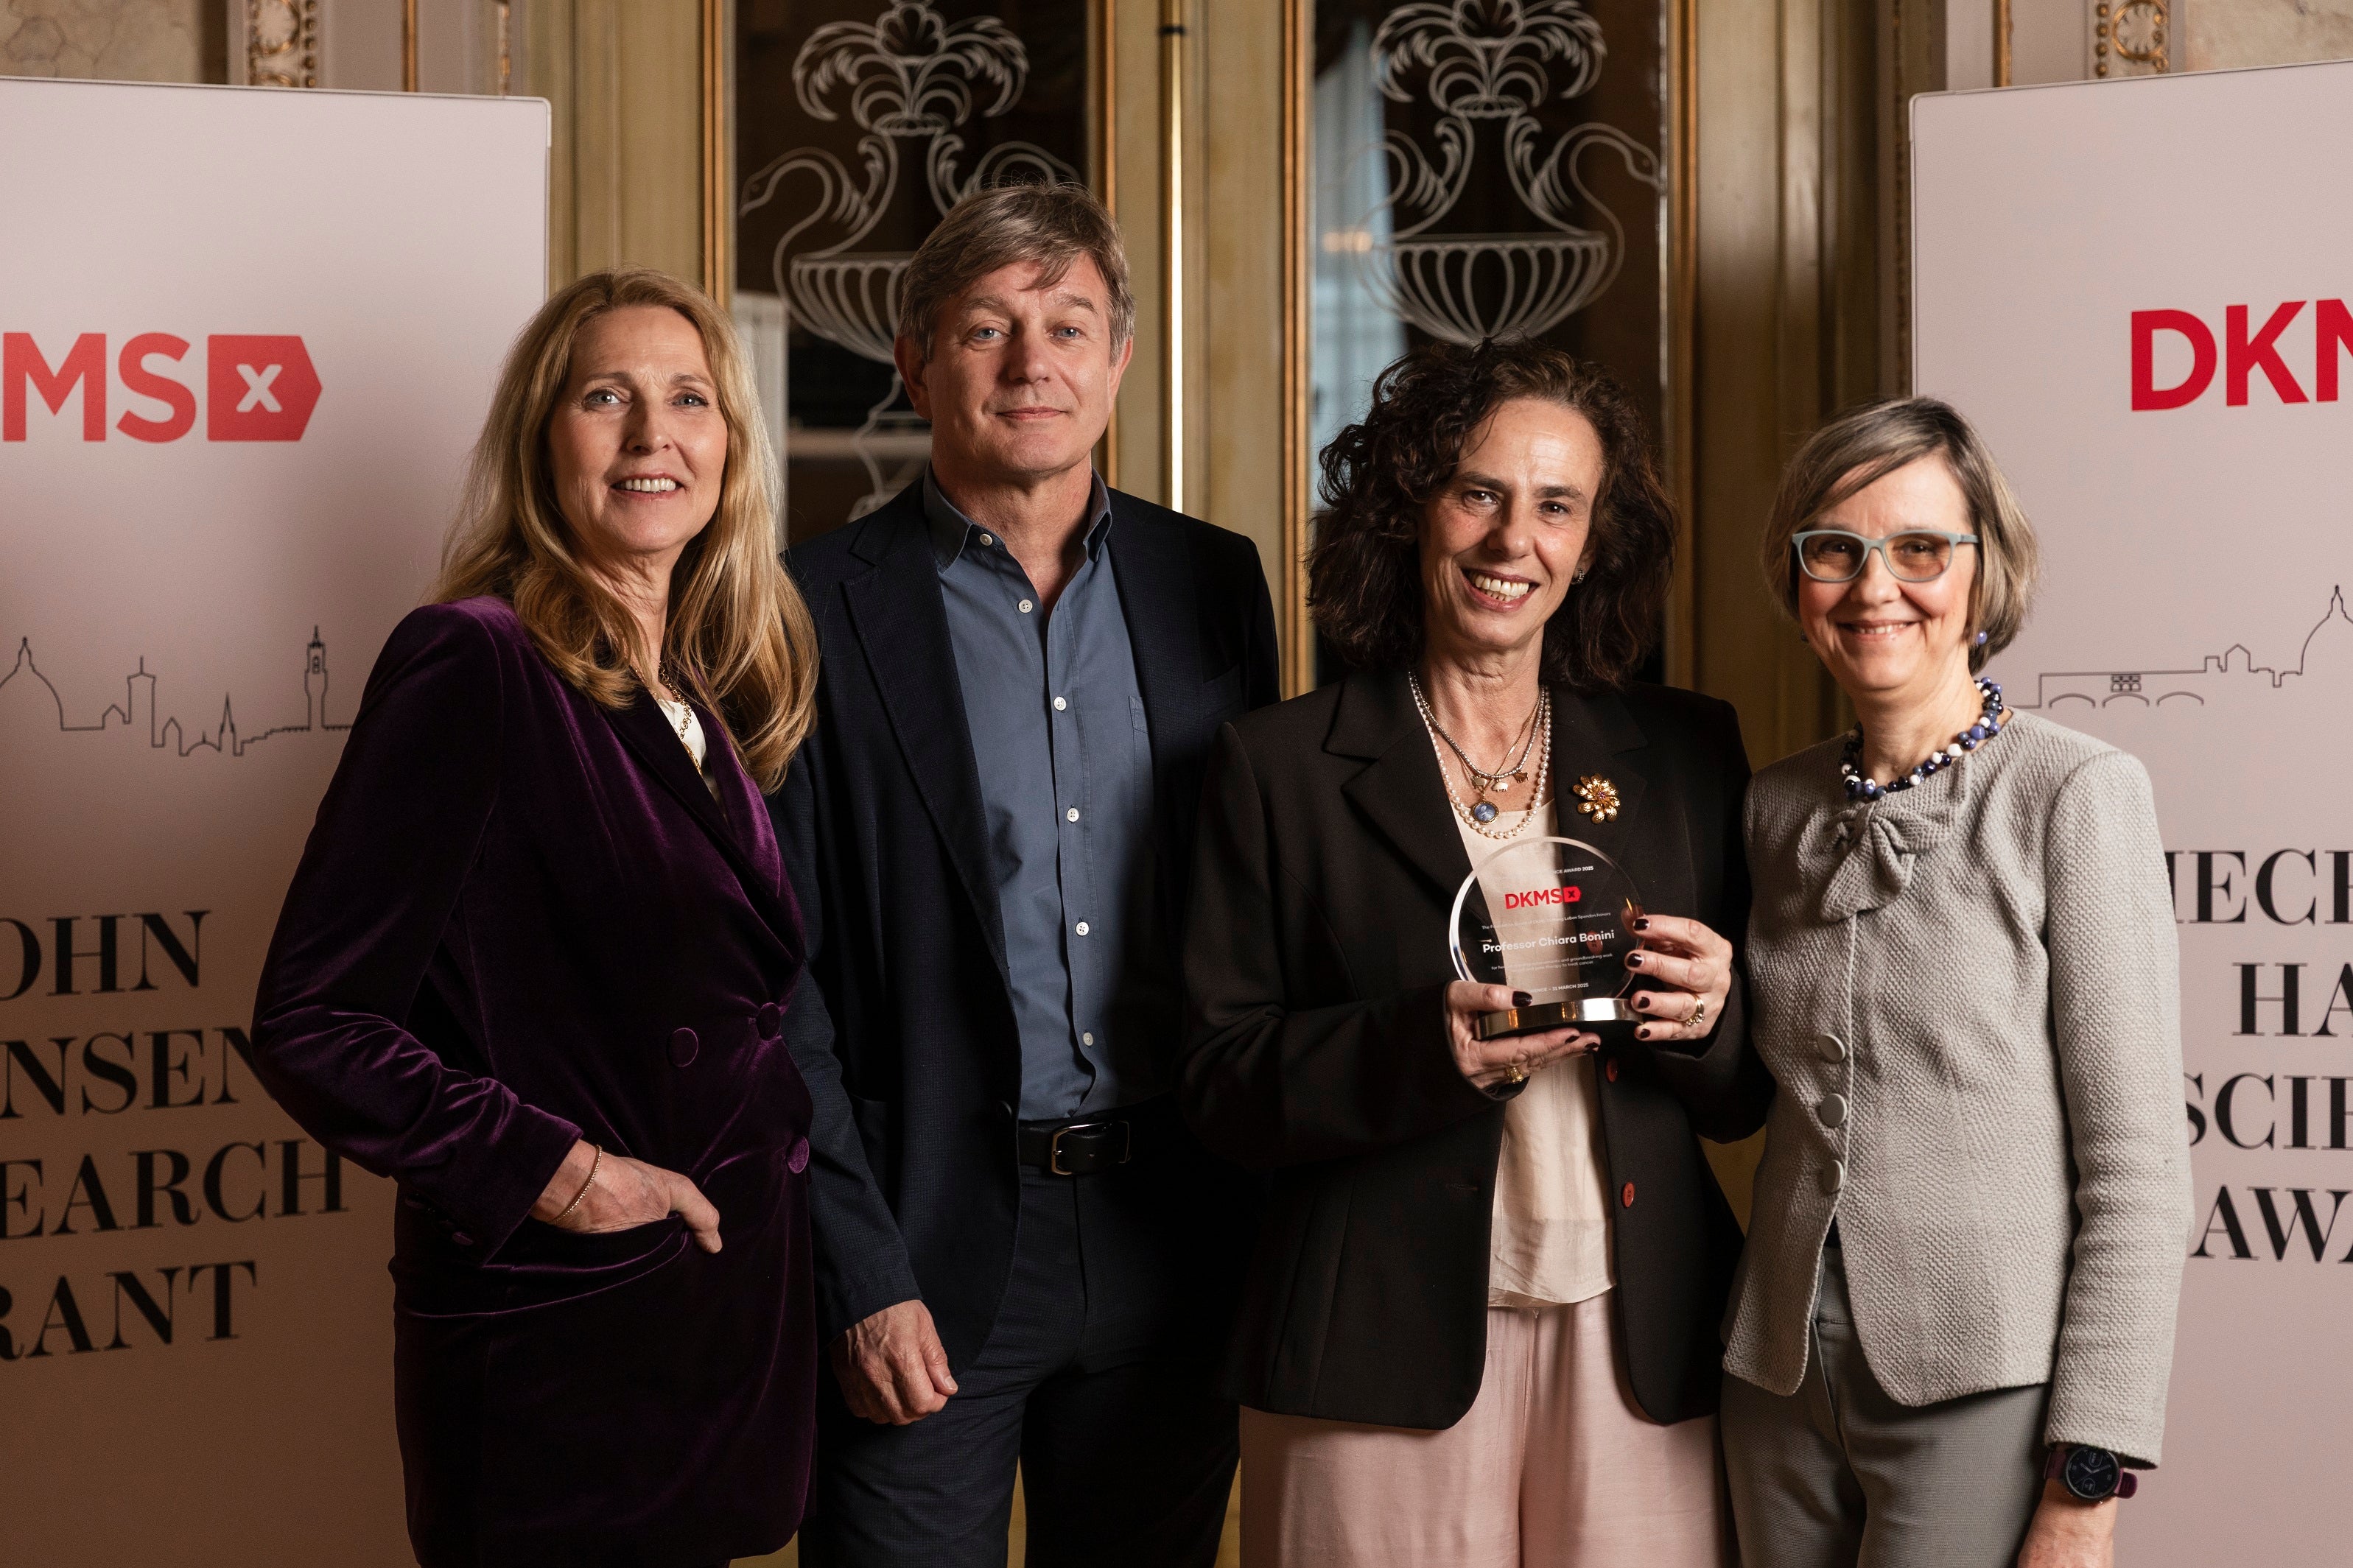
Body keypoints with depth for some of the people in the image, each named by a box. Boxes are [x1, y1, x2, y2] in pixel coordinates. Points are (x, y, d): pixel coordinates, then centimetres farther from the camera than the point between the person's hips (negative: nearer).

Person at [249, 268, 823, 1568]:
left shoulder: (711, 696, 11)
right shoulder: (472, 665, -12)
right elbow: (313, 1028, -17)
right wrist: (554, 1171, -18)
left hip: (731, 1316, 7)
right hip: (555, 1346, -7)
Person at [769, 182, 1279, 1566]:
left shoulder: (1212, 583, 7)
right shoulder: (821, 611, -5)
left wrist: (1272, 1221, 5)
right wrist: (861, 1278, -11)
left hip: (1175, 1238, 4)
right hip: (928, 1245, -3)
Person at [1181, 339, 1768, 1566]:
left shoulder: (1687, 755, 11)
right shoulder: (1282, 765, 3)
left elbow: (1746, 1099, 12)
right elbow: (1219, 1084, -3)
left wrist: (1710, 1015, -10)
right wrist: (1425, 1048, -19)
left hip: (1640, 1343, 2)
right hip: (1382, 1353, -2)